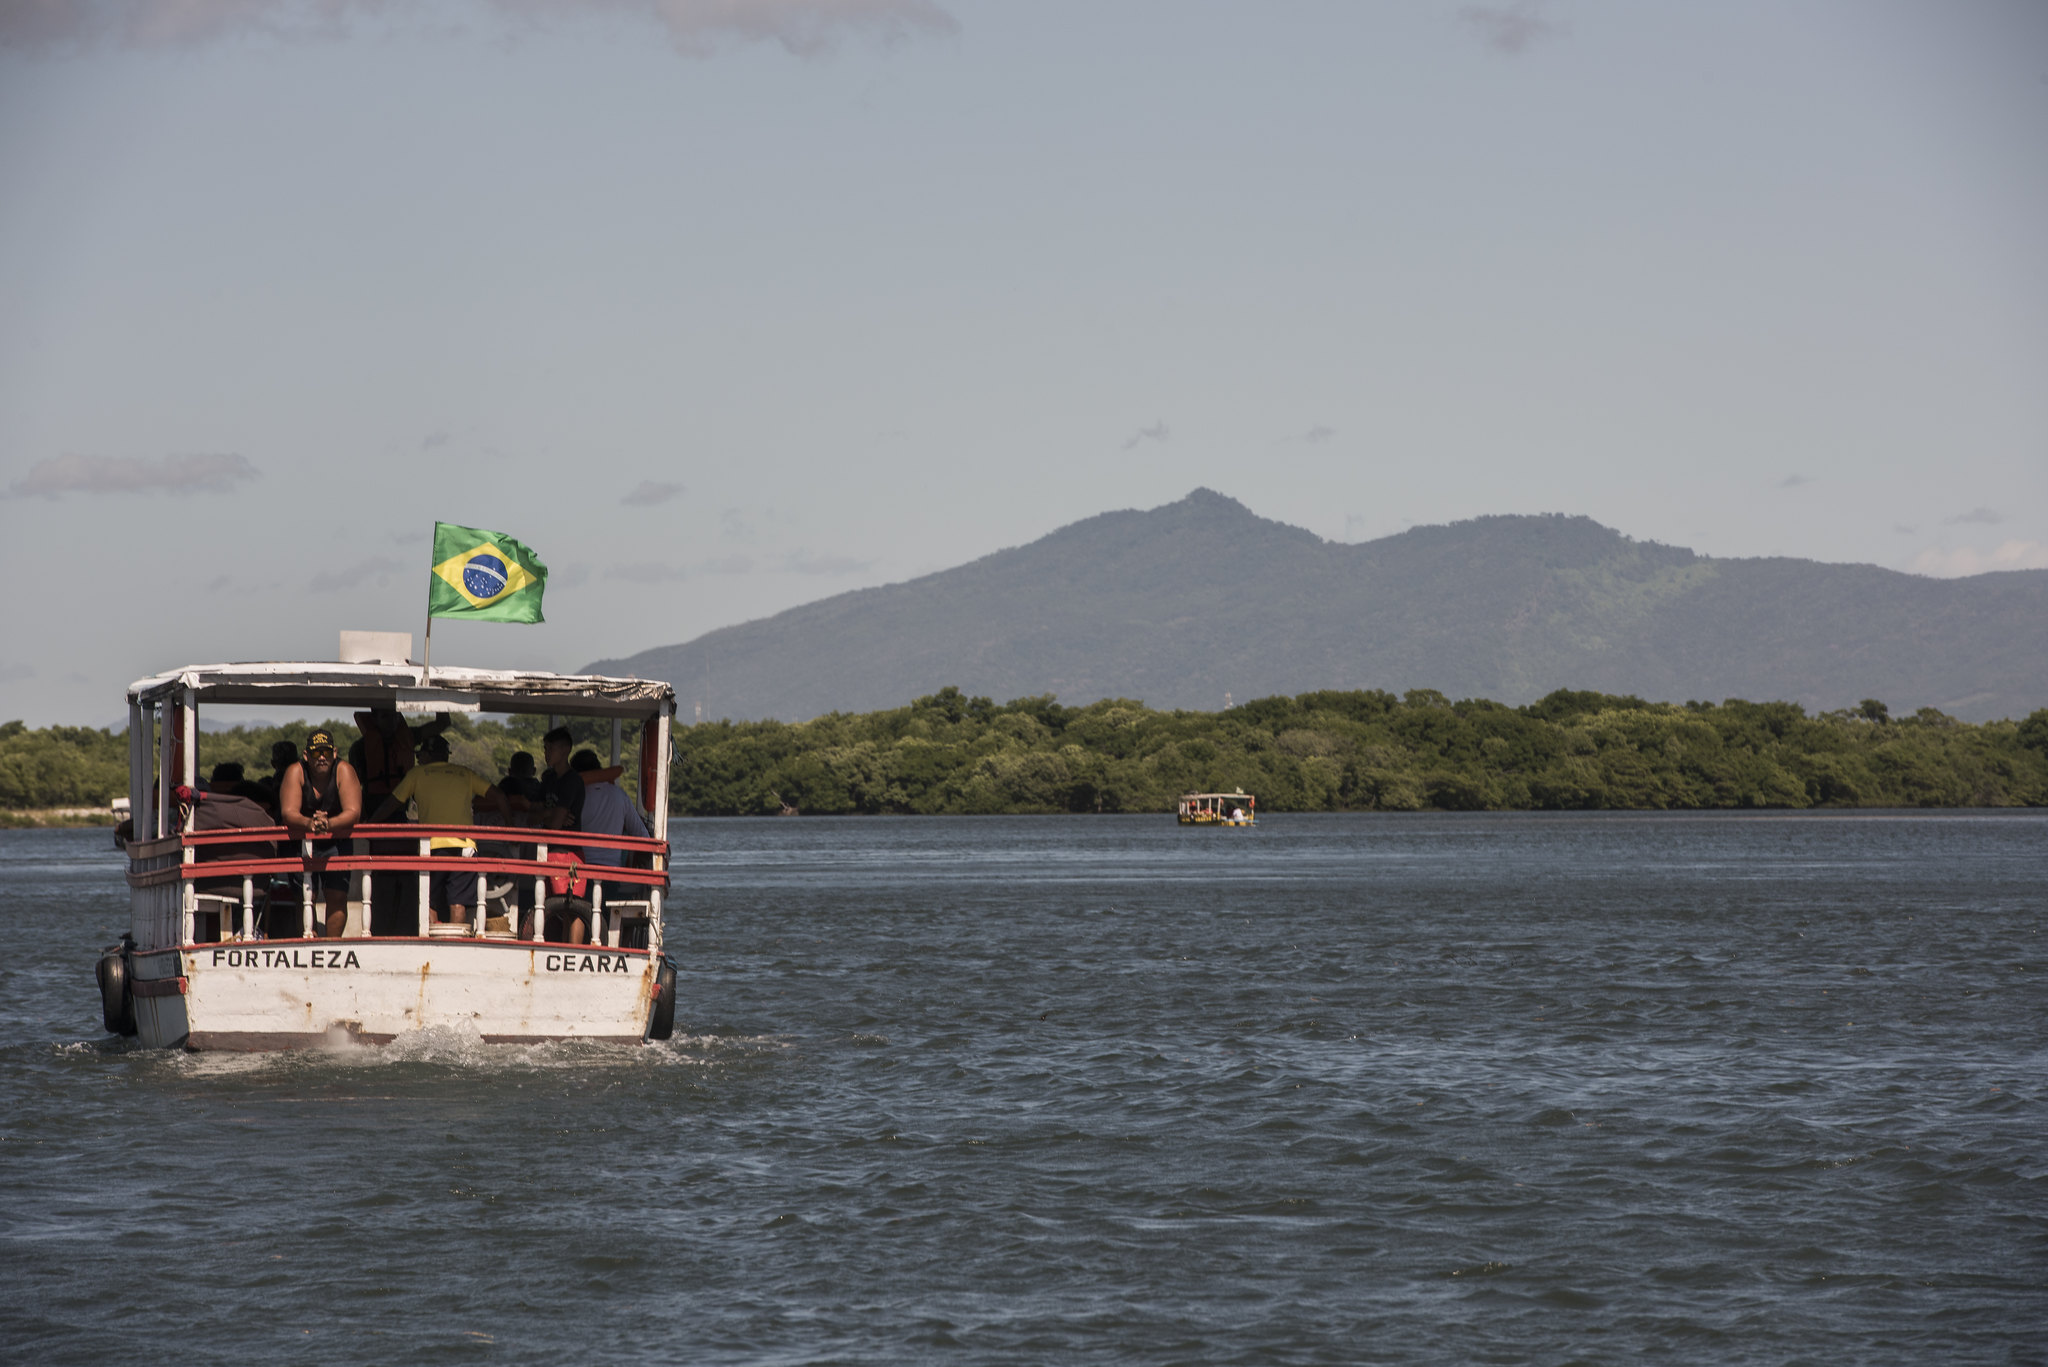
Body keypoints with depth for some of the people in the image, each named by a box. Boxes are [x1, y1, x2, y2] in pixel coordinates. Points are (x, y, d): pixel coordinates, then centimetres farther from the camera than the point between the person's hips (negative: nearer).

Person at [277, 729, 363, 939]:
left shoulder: (344, 771, -12)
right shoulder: (295, 772, -11)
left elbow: (353, 812, -21)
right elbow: (288, 813, -21)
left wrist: (329, 823, -41)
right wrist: (309, 823, -44)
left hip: (336, 842, 0)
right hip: (302, 842, 0)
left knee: (337, 896, -9)